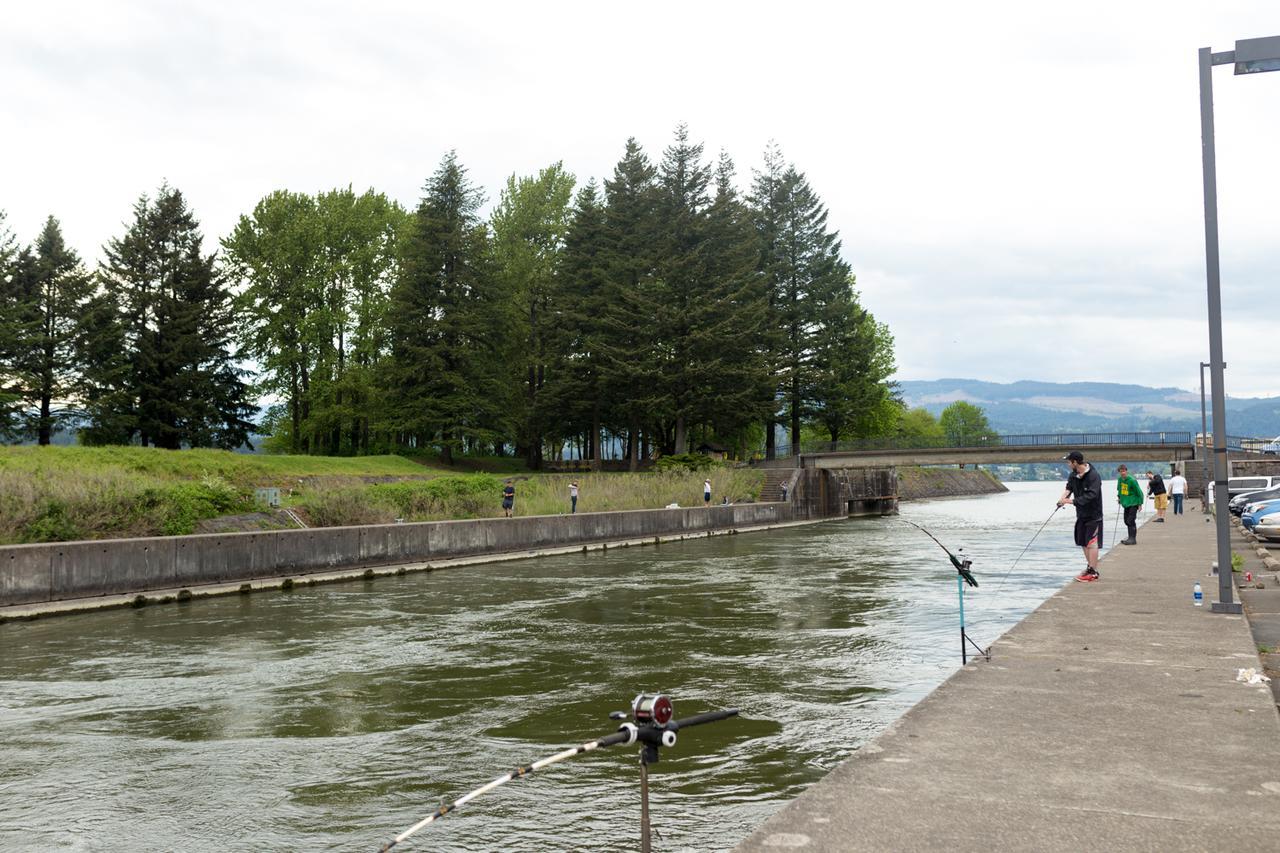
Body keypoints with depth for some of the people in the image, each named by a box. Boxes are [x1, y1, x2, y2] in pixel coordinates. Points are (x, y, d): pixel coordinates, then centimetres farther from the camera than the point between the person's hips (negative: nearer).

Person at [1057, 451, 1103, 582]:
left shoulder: (1093, 476, -22)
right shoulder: (1074, 474, 4)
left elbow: (1091, 495, -28)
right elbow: (1069, 486, 3)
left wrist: (1072, 501, -28)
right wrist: (1064, 497, -19)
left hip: (1093, 515, -8)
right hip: (1081, 514, 8)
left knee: (1091, 543, -7)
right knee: (1083, 542, 15)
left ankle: (1093, 572, -1)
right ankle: (1090, 567, 29)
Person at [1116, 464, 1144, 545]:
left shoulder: (1132, 480, -17)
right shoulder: (1120, 479, 2)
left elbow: (1139, 492, -12)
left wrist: (1140, 504, -11)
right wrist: (1119, 497, 14)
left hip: (1133, 503, -7)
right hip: (1126, 503, 7)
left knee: (1131, 521, -13)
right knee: (1126, 521, 10)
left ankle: (1132, 539, -11)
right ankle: (1131, 538, 20)